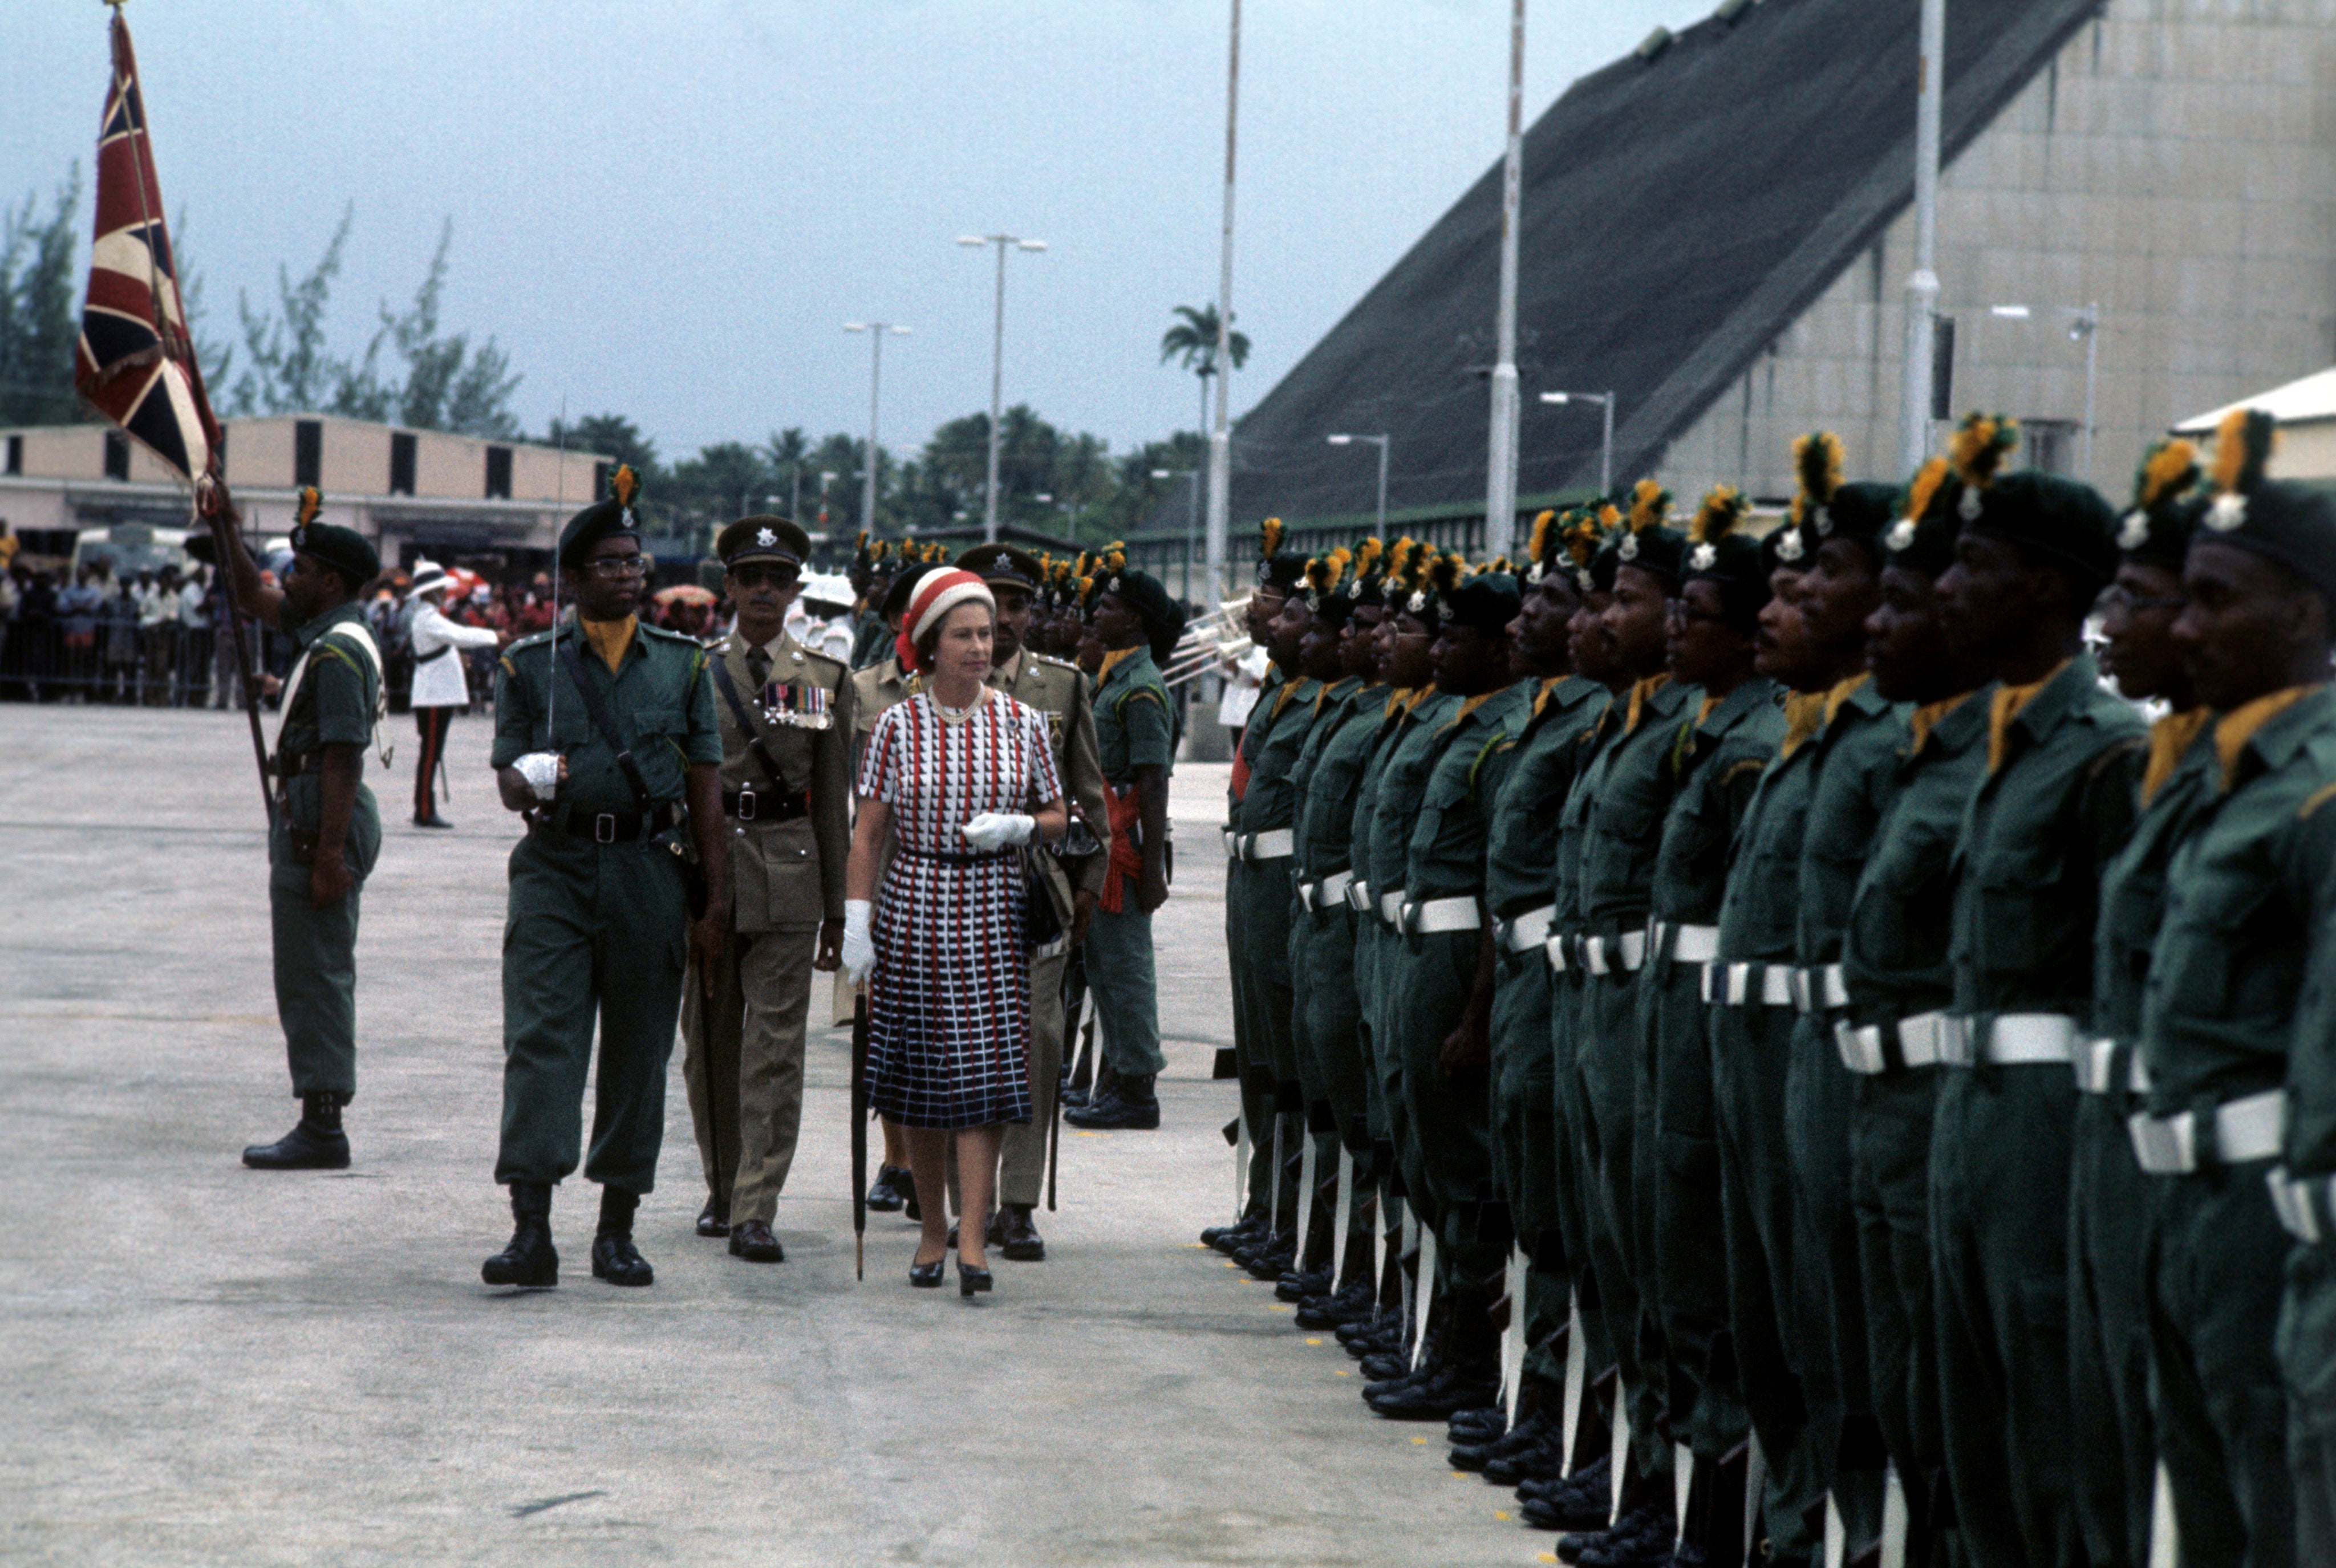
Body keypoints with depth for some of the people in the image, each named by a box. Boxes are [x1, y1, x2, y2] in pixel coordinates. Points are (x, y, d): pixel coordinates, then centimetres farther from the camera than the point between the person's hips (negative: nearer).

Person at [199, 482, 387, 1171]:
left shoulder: (339, 652, -18)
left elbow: (342, 759, -23)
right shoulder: (324, 631, 13)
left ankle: (322, 1129, -7)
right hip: (307, 817, 11)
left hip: (321, 821, -11)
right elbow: (252, 597, 31)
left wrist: (330, 854, -25)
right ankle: (320, 1124, 17)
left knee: (315, 977, -8)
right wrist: (227, 529, 22)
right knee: (312, 977, 13)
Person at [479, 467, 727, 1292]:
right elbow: (509, 779, 5)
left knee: (638, 1053, 5)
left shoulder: (683, 663, 10)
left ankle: (617, 1230, 15)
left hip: (649, 873, 1)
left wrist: (716, 902, 2)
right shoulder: (528, 664, 7)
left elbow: (706, 786, 8)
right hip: (555, 868, -1)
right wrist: (532, 783, -21)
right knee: (539, 1042, -11)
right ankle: (531, 1231, -14)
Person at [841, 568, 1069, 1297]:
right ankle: (932, 1226, 18)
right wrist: (856, 920, -4)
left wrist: (1017, 827, -10)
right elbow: (868, 830, 3)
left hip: (992, 910, 0)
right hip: (913, 906, 0)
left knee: (984, 1067, -8)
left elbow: (1057, 818, 11)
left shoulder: (1021, 723, 4)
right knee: (919, 1072, 4)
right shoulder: (898, 724, 2)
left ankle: (973, 1235, -9)